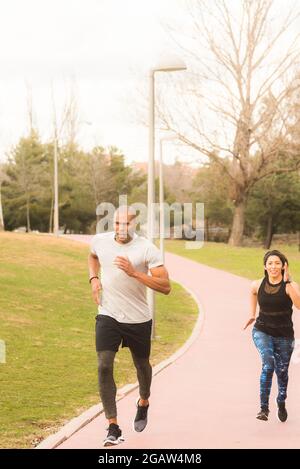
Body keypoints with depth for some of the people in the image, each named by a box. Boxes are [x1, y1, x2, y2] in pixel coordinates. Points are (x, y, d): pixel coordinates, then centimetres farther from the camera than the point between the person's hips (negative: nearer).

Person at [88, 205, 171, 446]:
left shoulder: (147, 249, -15)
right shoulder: (100, 241, -3)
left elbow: (166, 287, -20)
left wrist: (134, 273, -29)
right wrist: (94, 278, 5)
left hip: (139, 319, -1)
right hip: (108, 316, 1)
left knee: (142, 364, 18)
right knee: (104, 366, -15)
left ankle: (144, 402, 51)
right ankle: (113, 427, -11)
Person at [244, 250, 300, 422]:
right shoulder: (258, 285, -5)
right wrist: (253, 314, 19)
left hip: (284, 336, 0)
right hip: (262, 332, 0)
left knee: (282, 371, 14)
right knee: (268, 364, -25)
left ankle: (281, 403, 44)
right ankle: (264, 407, -21)